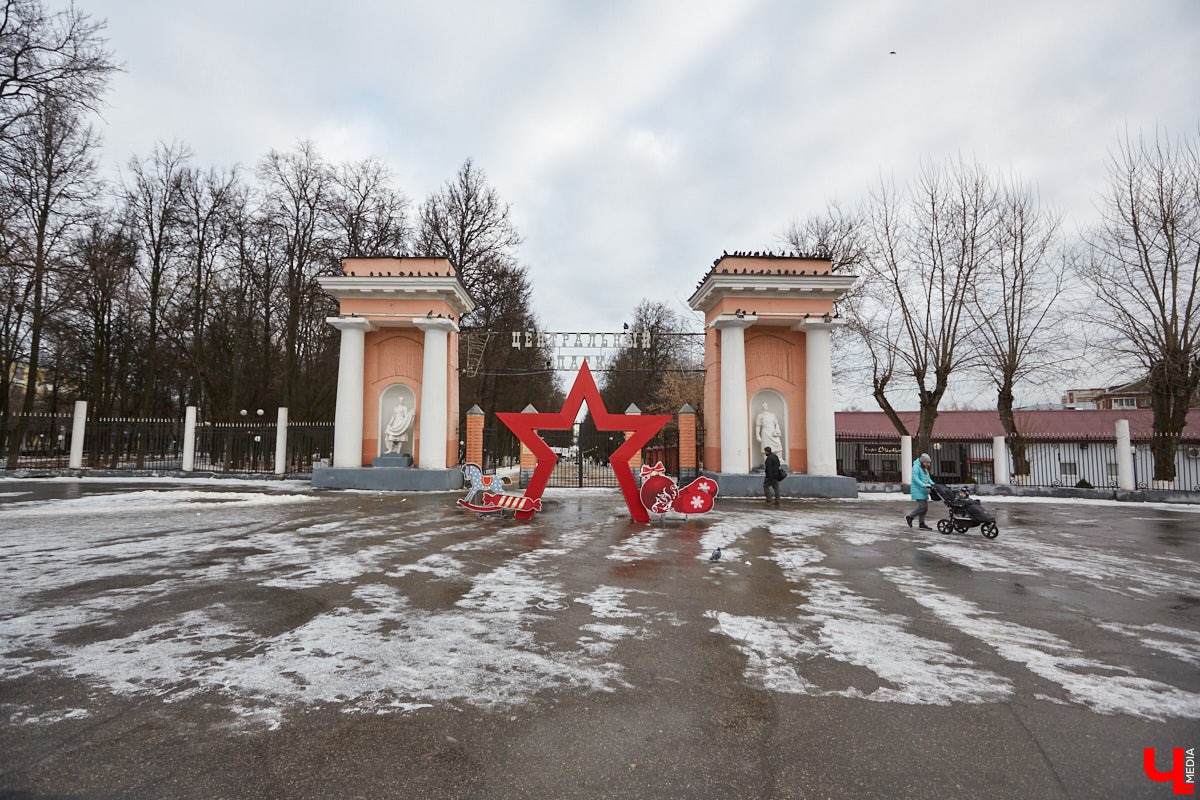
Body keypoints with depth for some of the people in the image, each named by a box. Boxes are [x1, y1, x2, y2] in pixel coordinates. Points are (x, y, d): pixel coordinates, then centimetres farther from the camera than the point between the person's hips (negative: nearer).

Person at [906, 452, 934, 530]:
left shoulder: (925, 469, 19)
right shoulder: (916, 467, -11)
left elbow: (928, 478, 19)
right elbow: (915, 478, -19)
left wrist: (933, 485, 2)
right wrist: (923, 485, -29)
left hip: (923, 491, 9)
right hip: (917, 490, -9)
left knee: (925, 507, 5)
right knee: (922, 506, -15)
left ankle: (922, 524, 9)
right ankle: (909, 517, -1)